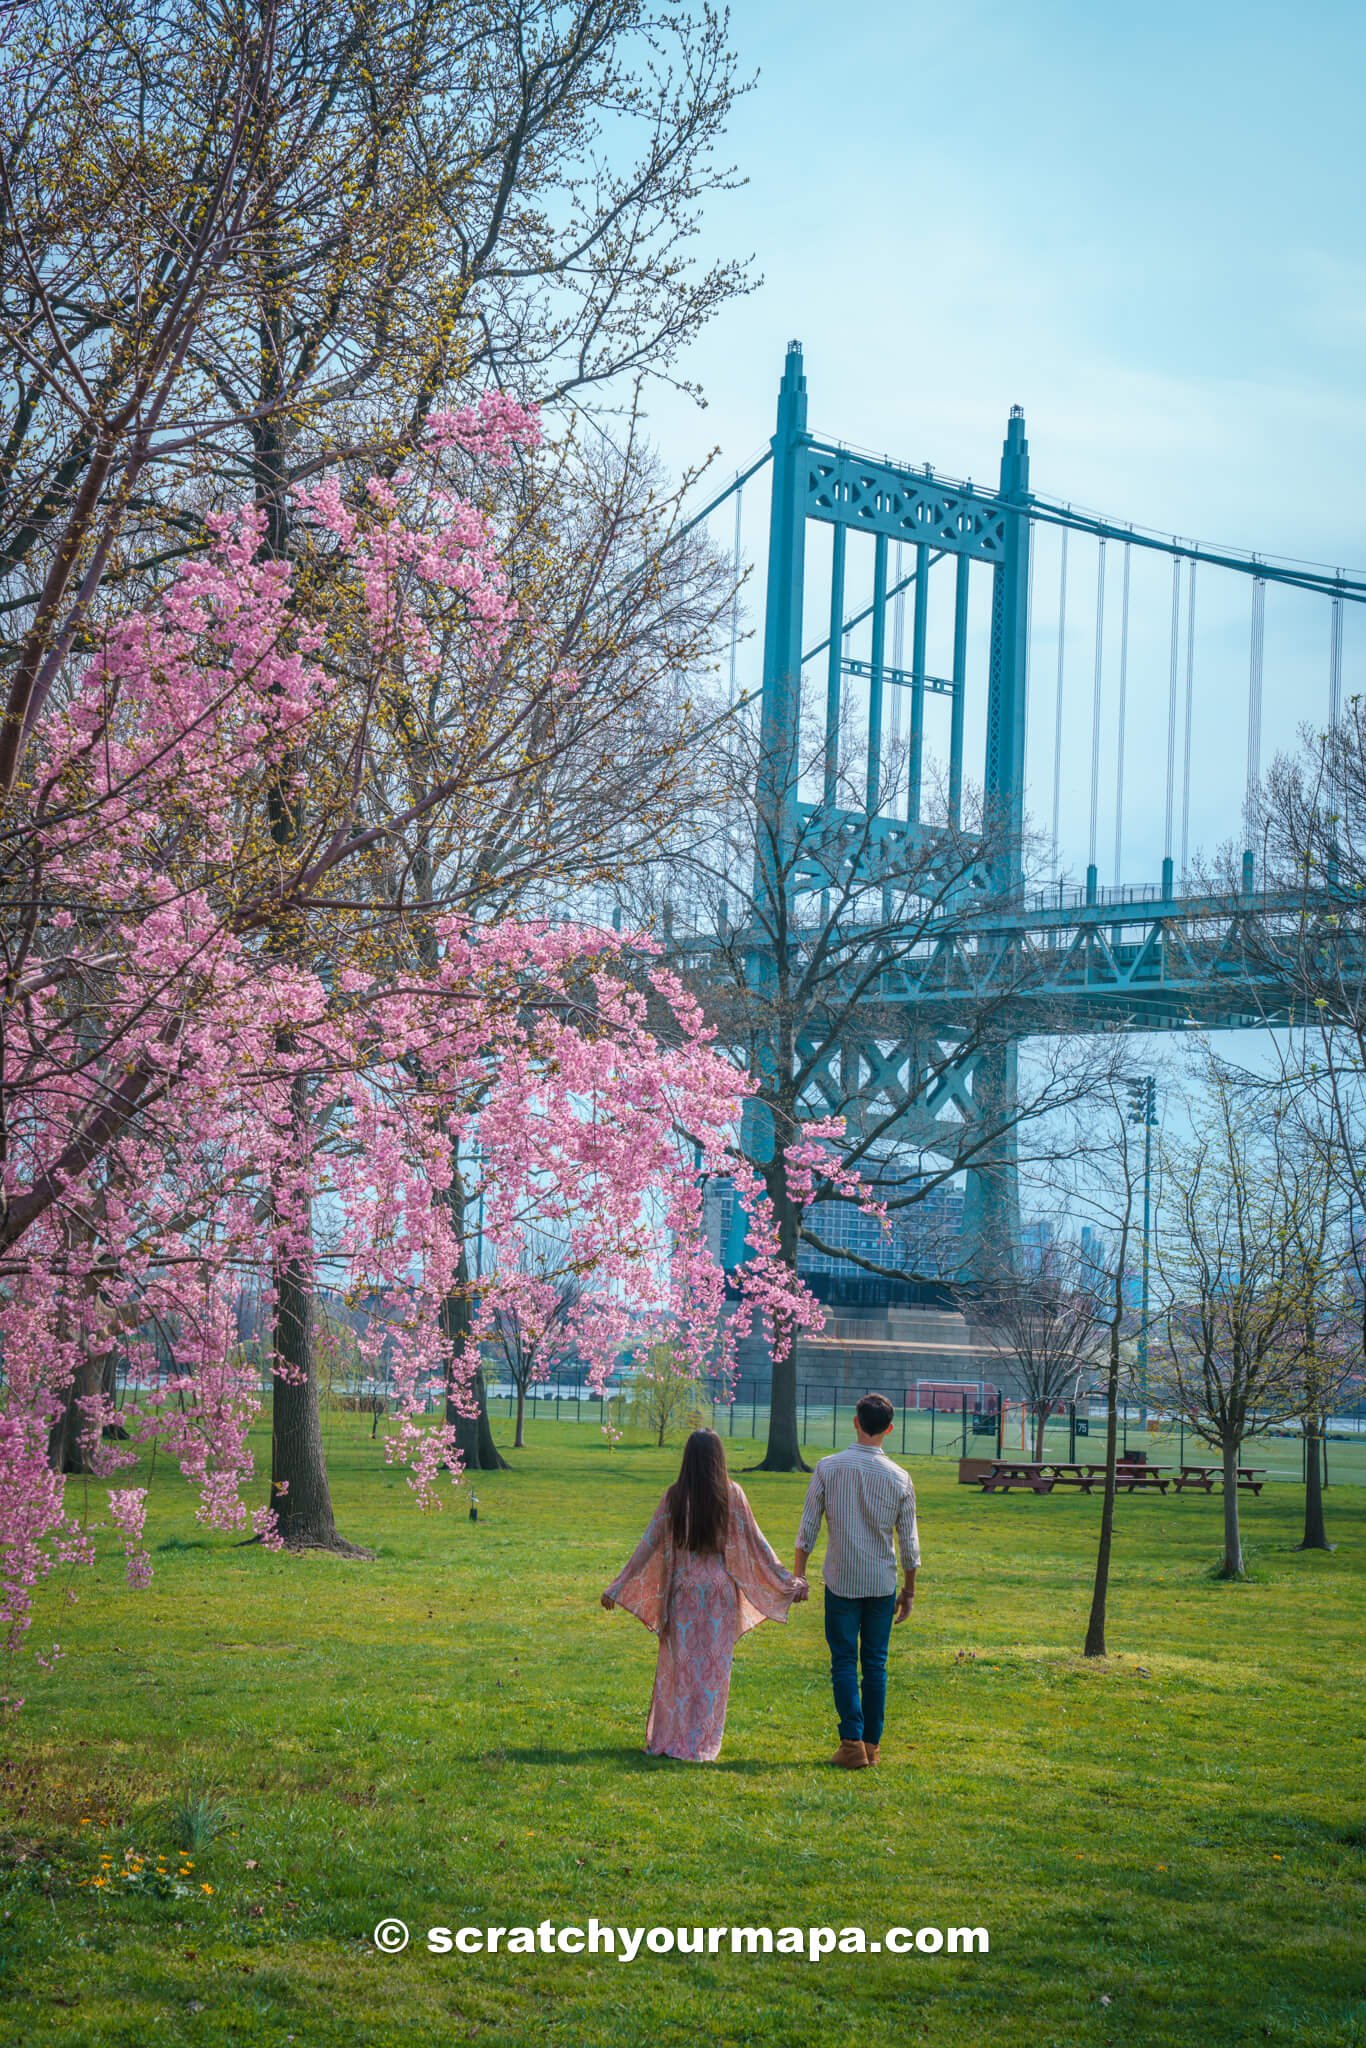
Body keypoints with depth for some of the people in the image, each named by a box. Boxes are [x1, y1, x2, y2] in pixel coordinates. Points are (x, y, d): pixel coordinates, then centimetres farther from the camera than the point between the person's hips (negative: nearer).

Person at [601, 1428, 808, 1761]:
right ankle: (701, 1743, 8)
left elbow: (648, 1544, -2)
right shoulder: (731, 1495, -6)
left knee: (678, 1663, 11)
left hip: (682, 1590, 1)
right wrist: (787, 1581, 6)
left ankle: (667, 1738, 14)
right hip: (720, 1590, -1)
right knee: (713, 1667, 7)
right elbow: (756, 1542, -2)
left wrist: (618, 1587, 4)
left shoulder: (675, 1497, -4)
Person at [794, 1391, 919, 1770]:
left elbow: (808, 1527, -4)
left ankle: (852, 1742, -9)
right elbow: (909, 1540, 2)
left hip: (841, 1581, -1)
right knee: (875, 1662, 9)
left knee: (844, 1661, 1)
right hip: (882, 1583, 1)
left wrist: (798, 1574, 6)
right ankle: (872, 1742, 12)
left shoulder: (828, 1468, -6)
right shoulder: (899, 1478, -3)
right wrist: (909, 1589, 13)